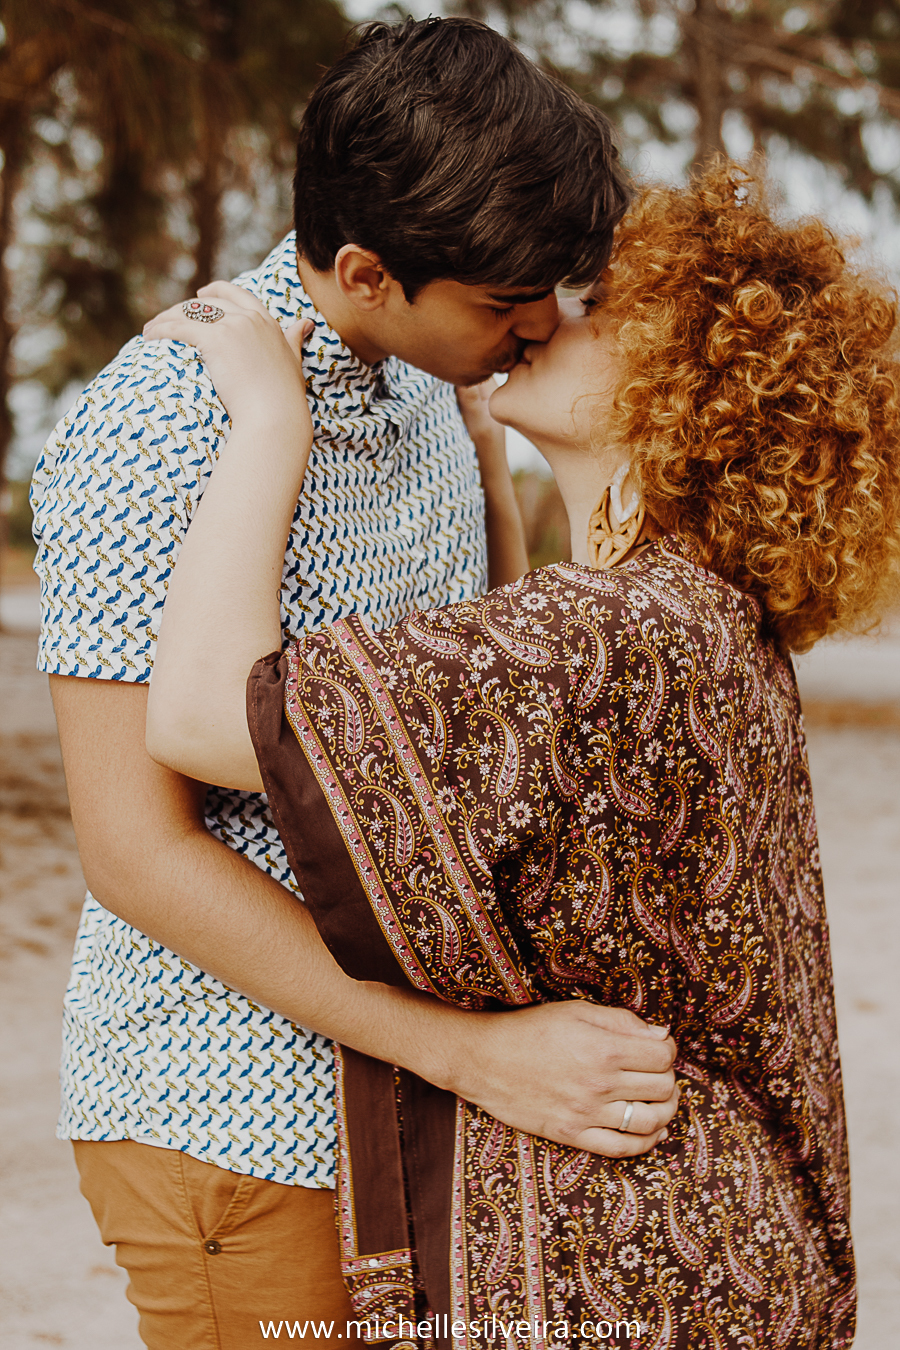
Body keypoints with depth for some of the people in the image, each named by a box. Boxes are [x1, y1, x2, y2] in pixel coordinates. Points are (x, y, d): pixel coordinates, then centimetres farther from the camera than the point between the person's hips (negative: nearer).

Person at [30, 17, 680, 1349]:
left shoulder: (428, 381, 4)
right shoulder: (151, 437, -21)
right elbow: (136, 851, -24)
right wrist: (478, 1051, -28)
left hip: (391, 1087, 7)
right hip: (234, 1123, -7)